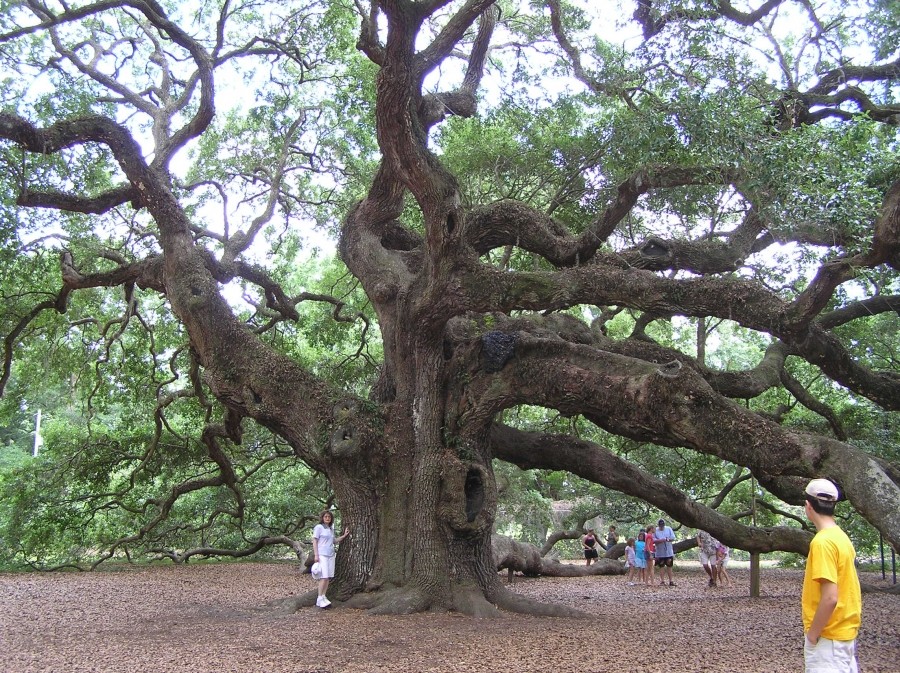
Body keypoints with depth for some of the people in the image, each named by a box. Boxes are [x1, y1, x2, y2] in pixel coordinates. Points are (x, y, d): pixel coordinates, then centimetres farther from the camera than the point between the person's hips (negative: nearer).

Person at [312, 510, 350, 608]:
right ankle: (320, 599, -11)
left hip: (331, 555, 7)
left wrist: (344, 535, 15)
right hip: (322, 555, -7)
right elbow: (314, 541, -5)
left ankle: (323, 597, 8)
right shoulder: (318, 527, -2)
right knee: (324, 577, -14)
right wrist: (316, 555, -12)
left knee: (328, 577, 3)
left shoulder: (331, 529, 17)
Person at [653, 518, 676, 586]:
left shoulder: (669, 529, 4)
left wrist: (667, 539, -19)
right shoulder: (655, 531, -3)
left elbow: (673, 538, -1)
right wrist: (662, 540, -24)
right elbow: (653, 540, -12)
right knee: (661, 567, 4)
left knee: (669, 566, 7)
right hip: (660, 553, -1)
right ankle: (662, 581, 10)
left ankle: (671, 581, 12)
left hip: (669, 552, 1)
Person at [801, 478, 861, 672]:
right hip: (846, 630, 9)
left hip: (828, 636, -9)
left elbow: (830, 597, -24)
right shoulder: (841, 536, 8)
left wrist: (813, 633, -14)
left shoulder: (823, 541, -20)